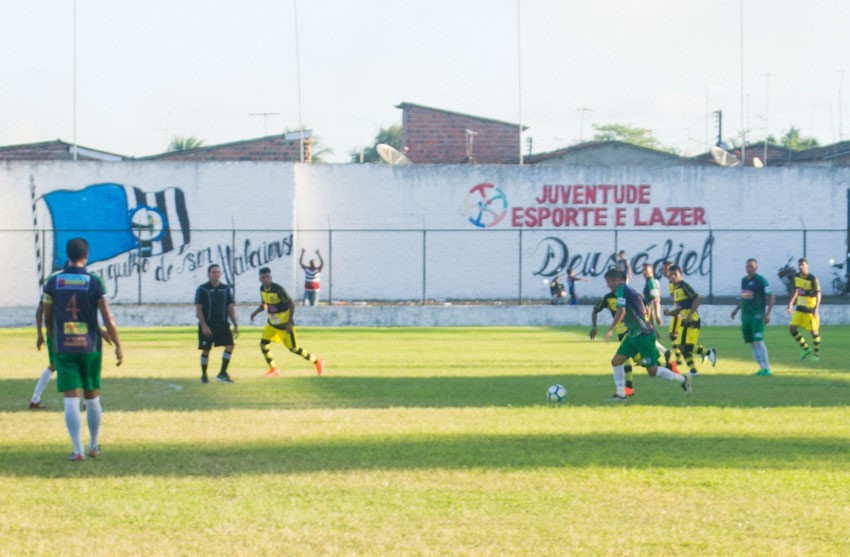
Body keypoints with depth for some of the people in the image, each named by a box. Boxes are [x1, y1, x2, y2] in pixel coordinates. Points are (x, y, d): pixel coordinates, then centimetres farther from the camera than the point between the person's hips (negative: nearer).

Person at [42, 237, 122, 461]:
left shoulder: (53, 282, 0)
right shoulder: (94, 282, -6)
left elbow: (47, 318, 7)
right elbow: (107, 318, -8)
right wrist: (118, 346, -1)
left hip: (64, 348, 0)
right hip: (90, 347, 0)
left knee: (71, 400, -3)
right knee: (92, 398, 15)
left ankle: (78, 450, -11)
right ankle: (94, 446, 25)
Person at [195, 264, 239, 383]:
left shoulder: (225, 288, 9)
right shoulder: (202, 289, -4)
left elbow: (230, 308, 13)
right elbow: (198, 309, -7)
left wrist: (235, 325, 7)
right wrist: (204, 326, -16)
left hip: (222, 323, 3)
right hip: (207, 324, -3)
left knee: (230, 345, -13)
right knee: (206, 350, 2)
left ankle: (222, 373, -7)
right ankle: (204, 375, 18)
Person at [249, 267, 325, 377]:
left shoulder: (278, 289, -24)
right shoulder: (262, 289, -1)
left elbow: (291, 304, -19)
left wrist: (289, 323, -21)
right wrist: (255, 312, -5)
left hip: (284, 324, -7)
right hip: (272, 323, 7)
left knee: (293, 348, -1)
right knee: (263, 343, 0)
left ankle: (317, 362, 16)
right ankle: (273, 369, 17)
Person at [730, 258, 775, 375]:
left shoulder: (760, 280, -9)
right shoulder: (744, 280, 14)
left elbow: (771, 297, -9)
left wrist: (768, 313, -16)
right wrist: (736, 309, 22)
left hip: (757, 316, -8)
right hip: (745, 315, 8)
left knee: (758, 341, -15)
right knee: (752, 343, 5)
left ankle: (767, 368, -13)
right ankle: (762, 367, 8)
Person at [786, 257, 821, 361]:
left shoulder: (813, 279, -15)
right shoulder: (797, 277, 4)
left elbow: (818, 294, -15)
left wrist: (816, 308, -24)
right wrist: (791, 304, 15)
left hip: (811, 309, -6)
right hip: (800, 308, 6)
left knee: (814, 331, -1)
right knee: (792, 328, -2)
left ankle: (816, 354, 15)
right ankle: (806, 349, 14)